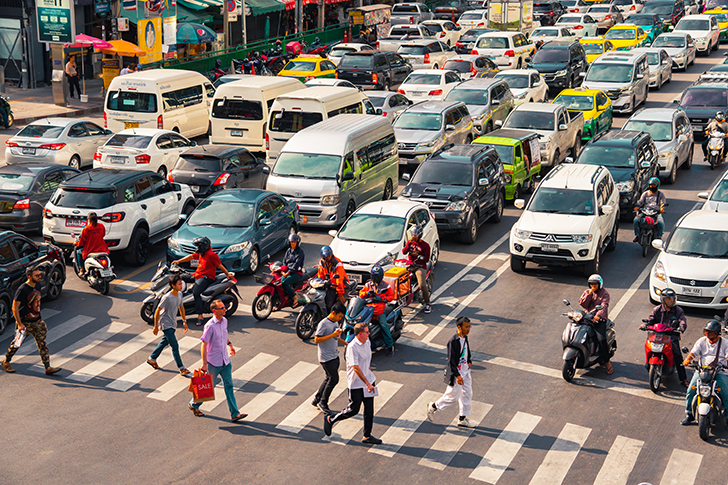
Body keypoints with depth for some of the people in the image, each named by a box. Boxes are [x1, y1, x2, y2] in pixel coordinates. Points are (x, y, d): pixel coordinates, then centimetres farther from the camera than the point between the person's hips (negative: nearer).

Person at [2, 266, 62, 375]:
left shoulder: (36, 287, 6)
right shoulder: (22, 289, -19)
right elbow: (15, 307, -18)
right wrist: (19, 324, -21)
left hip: (37, 321, 6)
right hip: (24, 322, -6)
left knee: (42, 343, 0)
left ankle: (48, 368, -1)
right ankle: (6, 362, 30)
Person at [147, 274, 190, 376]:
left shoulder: (179, 294, -1)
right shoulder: (167, 297, -25)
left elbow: (181, 307, 16)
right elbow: (157, 311, -18)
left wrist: (184, 321, 17)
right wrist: (156, 327, -13)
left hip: (173, 324, 8)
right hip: (166, 324, -8)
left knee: (165, 342, 21)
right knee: (175, 346, -8)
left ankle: (152, 359, 40)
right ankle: (181, 368, -4)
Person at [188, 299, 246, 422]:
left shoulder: (224, 321, 2)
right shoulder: (210, 326, -21)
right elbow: (204, 344, -19)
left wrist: (230, 344, 28)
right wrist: (204, 364, -21)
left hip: (225, 361, 6)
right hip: (213, 362, -6)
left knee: (229, 386, 4)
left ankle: (235, 414, 4)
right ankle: (194, 404, 32)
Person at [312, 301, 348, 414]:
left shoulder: (335, 322, 10)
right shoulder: (323, 324, -18)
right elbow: (316, 340, -21)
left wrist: (345, 343, 9)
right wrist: (333, 335, -27)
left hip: (335, 356, 9)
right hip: (326, 357, -9)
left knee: (329, 379, 13)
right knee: (334, 379, -8)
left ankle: (317, 400, 26)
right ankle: (323, 402, 7)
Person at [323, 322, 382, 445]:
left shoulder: (367, 342, 4)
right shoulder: (352, 347, -23)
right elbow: (355, 368, -26)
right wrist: (367, 383, -28)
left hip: (368, 379, 8)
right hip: (356, 383, -8)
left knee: (369, 409, 8)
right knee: (353, 410, 3)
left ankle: (367, 436, 17)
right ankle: (330, 419, 24)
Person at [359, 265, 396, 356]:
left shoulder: (386, 286, 6)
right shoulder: (368, 285, 15)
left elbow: (391, 296, 4)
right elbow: (361, 294, 11)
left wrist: (381, 299, -10)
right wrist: (367, 293, -10)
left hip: (380, 308, -3)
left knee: (383, 325, -18)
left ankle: (390, 345, -8)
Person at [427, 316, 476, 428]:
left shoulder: (465, 338, 3)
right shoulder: (453, 341, -24)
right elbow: (451, 360, -23)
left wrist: (469, 361, 5)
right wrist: (457, 375, -26)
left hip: (465, 372, 9)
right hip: (456, 373, -9)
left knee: (467, 394, 13)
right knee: (452, 396, 3)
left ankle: (463, 419, 26)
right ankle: (433, 406, 25)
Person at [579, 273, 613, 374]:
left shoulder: (605, 294, 0)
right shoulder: (587, 292, 15)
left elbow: (604, 306, -17)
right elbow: (582, 303, 1)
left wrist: (598, 315, -36)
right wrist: (589, 294, -10)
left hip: (600, 319, -5)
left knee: (601, 339, -23)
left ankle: (607, 361, -11)